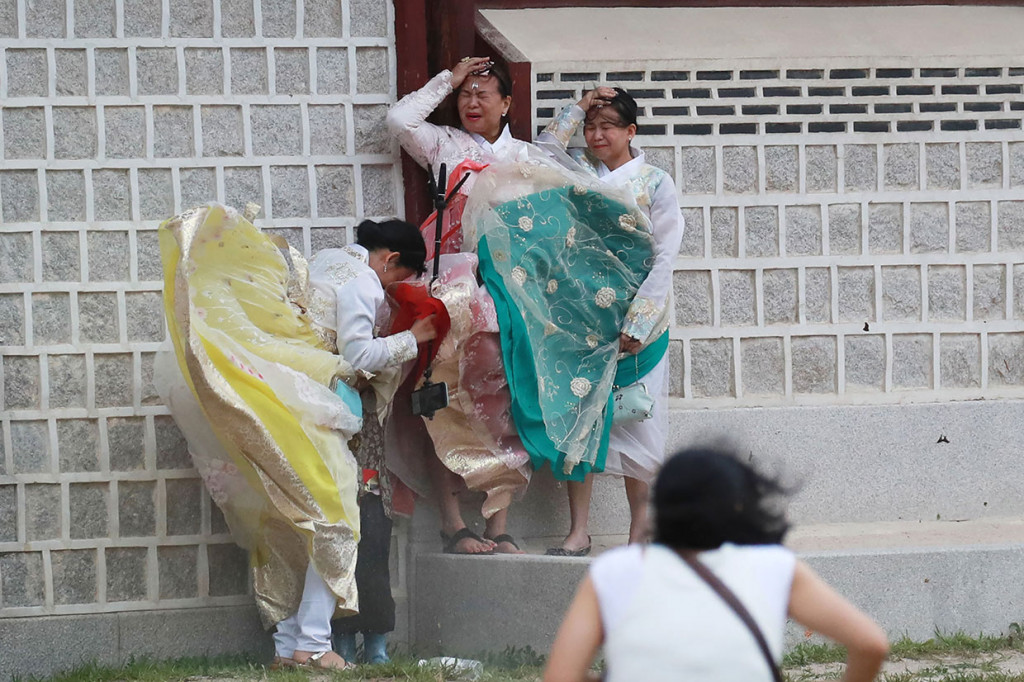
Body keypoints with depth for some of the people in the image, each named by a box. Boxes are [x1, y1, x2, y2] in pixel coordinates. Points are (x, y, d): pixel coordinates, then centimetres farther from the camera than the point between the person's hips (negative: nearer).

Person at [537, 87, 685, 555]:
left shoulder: (655, 183, -1)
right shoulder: (579, 171, 10)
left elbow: (663, 259, -5)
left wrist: (636, 326, -13)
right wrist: (578, 108, -4)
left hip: (636, 323, -3)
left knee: (636, 423, -1)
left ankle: (640, 530, 7)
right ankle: (578, 531, 1)